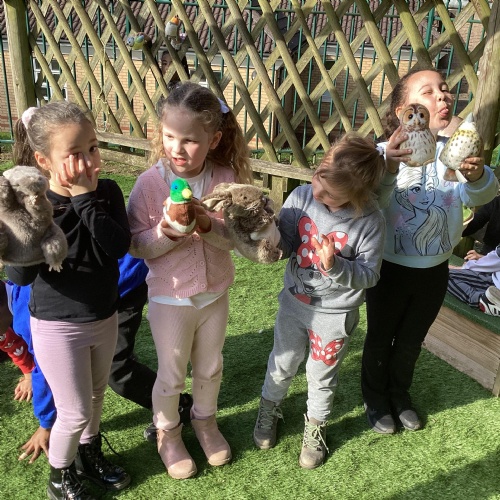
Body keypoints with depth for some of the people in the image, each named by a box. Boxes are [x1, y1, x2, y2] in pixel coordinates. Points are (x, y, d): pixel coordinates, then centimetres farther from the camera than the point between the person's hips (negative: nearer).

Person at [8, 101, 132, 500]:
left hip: (105, 319, 4)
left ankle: (89, 454, 52)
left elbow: (120, 246, -24)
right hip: (57, 327, -4)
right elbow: (19, 277, -23)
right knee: (75, 412, 8)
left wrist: (85, 198, -28)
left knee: (95, 397, 24)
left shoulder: (107, 192, -10)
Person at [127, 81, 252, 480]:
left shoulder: (226, 178, -13)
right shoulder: (150, 182, -17)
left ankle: (206, 421, 51)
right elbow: (137, 247, -13)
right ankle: (168, 434, 44)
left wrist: (207, 225, -31)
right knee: (171, 375, 17)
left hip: (215, 294, 3)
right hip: (170, 298, -2)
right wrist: (165, 233, -31)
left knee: (210, 367, 23)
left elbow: (232, 240, -12)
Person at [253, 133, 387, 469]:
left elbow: (369, 275, -17)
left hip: (335, 315, -2)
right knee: (282, 365, 23)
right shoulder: (302, 197, -16)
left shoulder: (370, 221, -23)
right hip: (294, 302, 3)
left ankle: (316, 428, 48)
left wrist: (335, 266, -34)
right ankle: (269, 411, 52)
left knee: (322, 376, 20)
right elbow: (284, 245, -8)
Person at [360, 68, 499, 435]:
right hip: (390, 268, -4)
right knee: (380, 339, 15)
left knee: (412, 340, 23)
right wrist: (388, 167, -57)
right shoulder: (386, 152, -18)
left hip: (434, 270, 4)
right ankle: (375, 399, 42)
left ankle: (400, 394, 49)